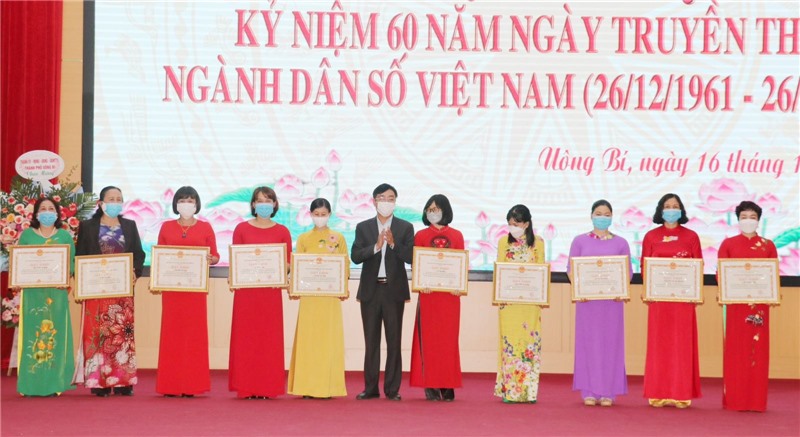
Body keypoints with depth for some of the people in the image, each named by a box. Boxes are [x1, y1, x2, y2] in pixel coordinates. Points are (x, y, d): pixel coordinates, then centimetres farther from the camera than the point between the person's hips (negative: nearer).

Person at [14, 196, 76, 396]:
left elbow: (72, 263, 5)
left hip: (57, 292, 0)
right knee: (32, 333, -3)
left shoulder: (65, 236, 10)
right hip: (32, 292, 0)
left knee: (55, 334, -2)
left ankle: (54, 383, 1)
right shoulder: (27, 235, 9)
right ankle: (31, 384, 0)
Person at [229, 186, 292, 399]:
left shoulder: (282, 232, 7)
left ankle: (267, 387, 5)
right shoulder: (242, 229, 6)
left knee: (269, 338, 0)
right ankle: (246, 387, 4)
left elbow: (287, 263, 6)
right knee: (245, 337, -1)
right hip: (246, 291, 0)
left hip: (271, 291, 0)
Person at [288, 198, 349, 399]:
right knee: (308, 337, -2)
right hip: (308, 294, 0)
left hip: (331, 294, 0)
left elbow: (345, 265, 6)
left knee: (329, 338, -1)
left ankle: (328, 386, 1)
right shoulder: (303, 239, 9)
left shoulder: (338, 238, 8)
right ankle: (308, 386, 0)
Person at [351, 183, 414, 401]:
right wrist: (376, 246, -17)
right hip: (371, 291, 1)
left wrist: (394, 244, -20)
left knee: (394, 341, 0)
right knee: (371, 342, 5)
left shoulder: (405, 228, 5)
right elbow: (355, 256, -4)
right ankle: (370, 388, 9)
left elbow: (410, 257, -5)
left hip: (394, 291, -1)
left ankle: (392, 389, 4)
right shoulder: (363, 227, 8)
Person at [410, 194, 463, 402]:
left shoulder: (456, 236, 11)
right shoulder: (421, 236, 8)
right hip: (428, 292, -1)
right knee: (428, 337, -3)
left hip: (450, 293, 1)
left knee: (449, 337, 2)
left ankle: (447, 386, 6)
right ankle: (430, 386, -1)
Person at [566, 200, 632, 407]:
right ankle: (589, 391, 5)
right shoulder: (580, 241, 7)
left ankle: (608, 392, 5)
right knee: (588, 341, 0)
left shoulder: (620, 243, 7)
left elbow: (627, 271, 5)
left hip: (612, 299, 0)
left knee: (611, 342, 0)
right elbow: (571, 269, 4)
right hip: (587, 299, 0)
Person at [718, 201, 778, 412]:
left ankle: (756, 399, 5)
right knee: (735, 350, -2)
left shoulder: (767, 246, 10)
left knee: (758, 349, 0)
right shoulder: (728, 244, 7)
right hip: (735, 303, -1)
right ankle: (734, 399, 2)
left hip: (759, 302, 1)